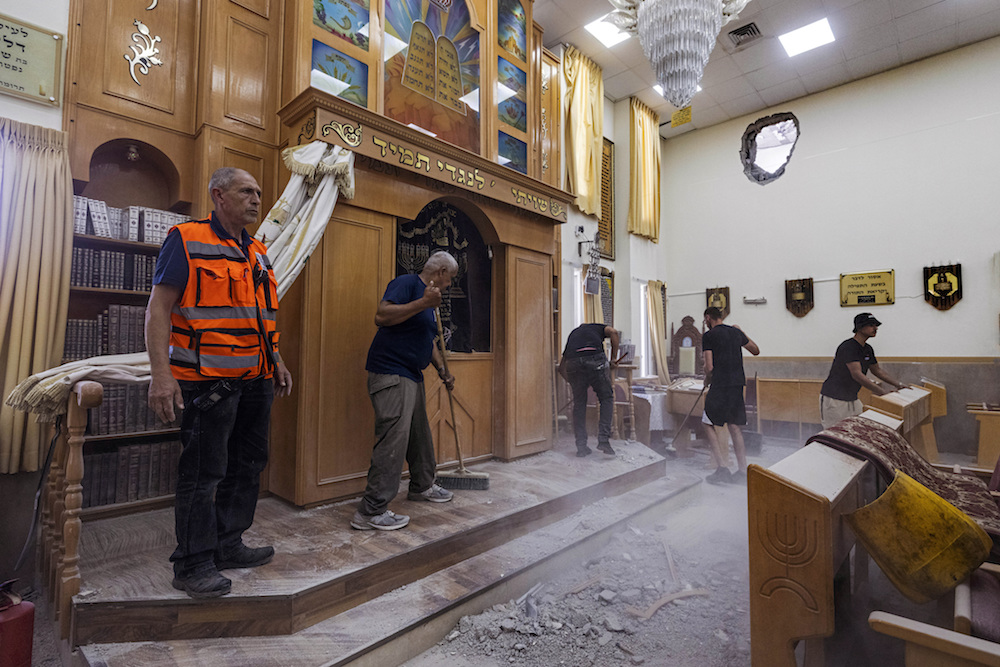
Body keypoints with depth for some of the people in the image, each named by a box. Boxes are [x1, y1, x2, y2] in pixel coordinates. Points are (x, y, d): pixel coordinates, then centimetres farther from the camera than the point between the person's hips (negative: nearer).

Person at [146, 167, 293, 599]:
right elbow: (158, 308, -10)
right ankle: (193, 564, 16)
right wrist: (161, 374, -18)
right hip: (209, 379, -8)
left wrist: (276, 362, 18)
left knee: (247, 465, 14)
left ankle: (228, 546, 30)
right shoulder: (187, 240, -4)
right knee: (203, 473, 0)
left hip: (256, 380, 8)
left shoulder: (257, 253, 17)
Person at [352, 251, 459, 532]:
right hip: (391, 373, -10)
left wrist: (442, 370, 21)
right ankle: (370, 511, -5)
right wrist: (423, 303, -26)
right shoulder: (407, 283, -10)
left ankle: (422, 485, 39)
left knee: (420, 433, 19)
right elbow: (381, 316, -24)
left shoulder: (428, 299, 20)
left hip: (412, 376, 10)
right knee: (393, 439, -13)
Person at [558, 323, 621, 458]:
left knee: (579, 403, 15)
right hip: (595, 360, -2)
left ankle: (581, 446, 16)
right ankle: (603, 440, 6)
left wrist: (571, 382, 44)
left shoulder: (573, 334, 38)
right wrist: (614, 358, 12)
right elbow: (613, 332, 8)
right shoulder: (597, 327, 33)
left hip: (573, 363, 3)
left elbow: (561, 367, 34)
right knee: (607, 398, 15)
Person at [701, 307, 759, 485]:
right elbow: (756, 350, 28)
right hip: (738, 384, 6)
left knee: (709, 424, 4)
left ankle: (721, 468, -2)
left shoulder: (709, 336, -5)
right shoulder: (736, 332, 13)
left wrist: (707, 379, 10)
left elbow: (709, 367, -10)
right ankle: (742, 472, 12)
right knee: (734, 426, 10)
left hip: (720, 385, -6)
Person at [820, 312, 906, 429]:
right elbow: (857, 374, -27)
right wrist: (881, 390, -30)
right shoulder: (848, 347, -19)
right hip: (834, 400, -9)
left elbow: (877, 370, 24)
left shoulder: (868, 349, 11)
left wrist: (898, 384, 16)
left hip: (852, 399, 9)